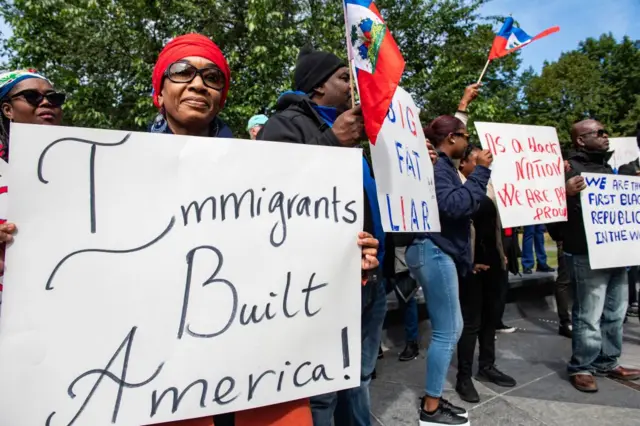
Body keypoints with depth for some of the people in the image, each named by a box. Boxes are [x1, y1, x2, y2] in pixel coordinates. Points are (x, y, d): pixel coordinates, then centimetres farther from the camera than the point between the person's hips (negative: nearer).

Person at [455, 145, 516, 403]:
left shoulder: (487, 186, 13)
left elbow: (495, 221, 18)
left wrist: (501, 254, 15)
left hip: (492, 260, 7)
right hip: (471, 264, -7)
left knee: (489, 316, 15)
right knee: (471, 321, -2)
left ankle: (487, 367, 30)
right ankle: (464, 378, 11)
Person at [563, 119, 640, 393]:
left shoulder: (607, 167, 18)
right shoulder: (570, 168, -10)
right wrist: (565, 193, -38)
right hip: (586, 254, -9)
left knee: (615, 313, 16)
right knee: (589, 317, -2)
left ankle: (607, 362, 30)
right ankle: (581, 367, 13)